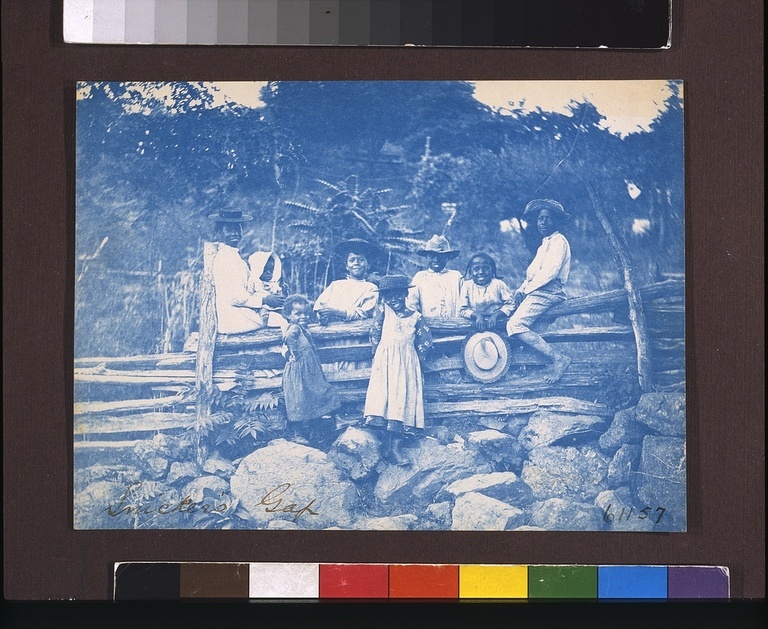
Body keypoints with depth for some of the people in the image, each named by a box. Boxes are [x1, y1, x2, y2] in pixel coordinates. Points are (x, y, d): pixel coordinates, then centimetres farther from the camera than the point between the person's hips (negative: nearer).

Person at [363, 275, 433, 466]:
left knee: (403, 400, -5)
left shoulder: (415, 317, 5)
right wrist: (377, 354, 3)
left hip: (406, 364, 0)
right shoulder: (383, 310, 5)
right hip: (385, 361, 0)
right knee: (383, 396, -11)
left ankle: (396, 445, -7)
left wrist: (417, 360, 2)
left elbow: (426, 342, 6)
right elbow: (375, 334, 7)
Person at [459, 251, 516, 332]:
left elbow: (510, 304, 0)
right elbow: (463, 309, 2)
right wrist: (477, 315, -17)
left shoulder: (498, 284, 3)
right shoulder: (467, 286, 5)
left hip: (497, 324, 0)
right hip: (477, 327, 0)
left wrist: (496, 315, -15)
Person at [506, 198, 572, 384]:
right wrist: (522, 289, 4)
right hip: (536, 292, 11)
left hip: (546, 292, -11)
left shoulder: (559, 241, -4)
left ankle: (558, 359, -26)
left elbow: (550, 272, -17)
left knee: (515, 325, -25)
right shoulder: (545, 243, 26)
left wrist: (527, 290, -13)